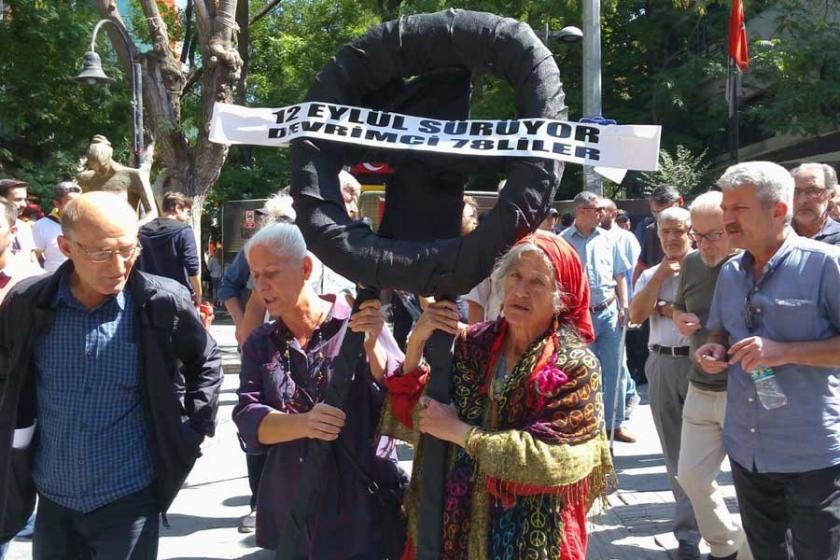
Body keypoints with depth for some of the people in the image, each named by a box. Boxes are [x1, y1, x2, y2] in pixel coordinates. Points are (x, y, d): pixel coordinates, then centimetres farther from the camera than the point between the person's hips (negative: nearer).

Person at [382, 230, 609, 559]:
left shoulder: (575, 367, -12)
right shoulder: (473, 344, -2)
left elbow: (550, 457, -20)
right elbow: (413, 419, -3)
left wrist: (459, 432, -16)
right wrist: (416, 343, -16)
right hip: (456, 522, 3)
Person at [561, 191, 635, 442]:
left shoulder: (607, 239, 6)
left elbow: (620, 275, 11)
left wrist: (623, 307, 4)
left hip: (609, 311, 3)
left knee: (614, 371, 7)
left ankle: (614, 424, 18)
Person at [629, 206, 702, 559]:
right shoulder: (650, 275, 12)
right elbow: (636, 315, -1)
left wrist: (665, 309, -10)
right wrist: (660, 276, -7)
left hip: (699, 362, -4)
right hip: (662, 364, 5)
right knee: (673, 447, 11)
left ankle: (688, 531, 8)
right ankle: (690, 512, 27)